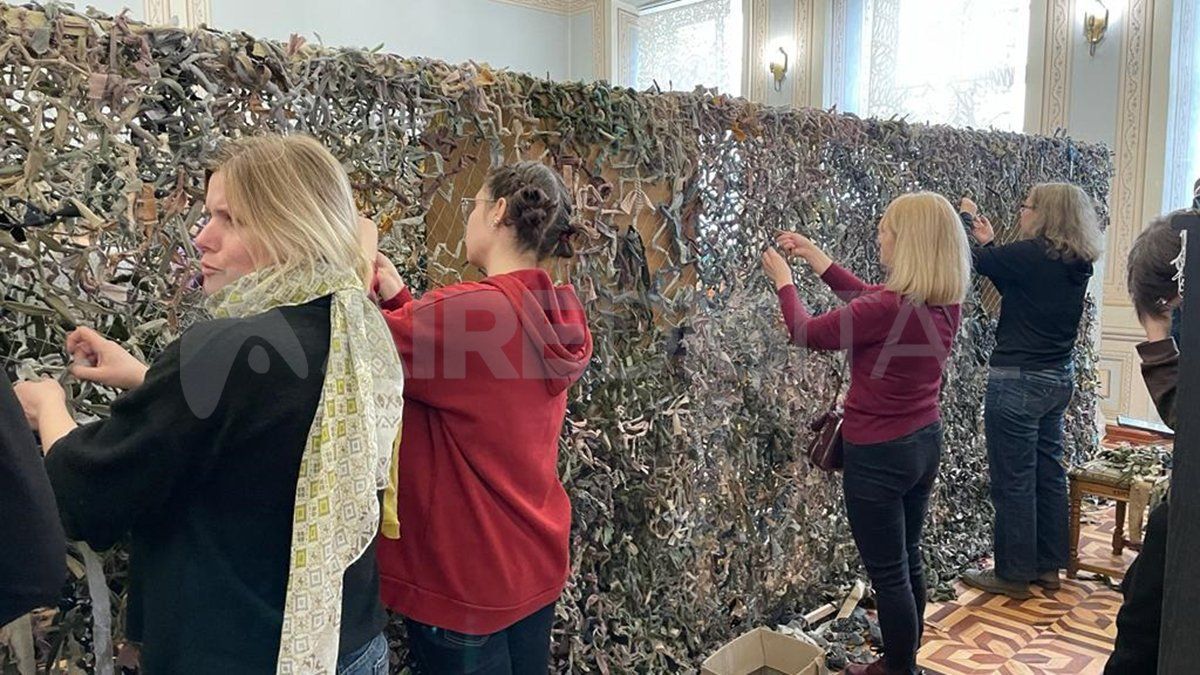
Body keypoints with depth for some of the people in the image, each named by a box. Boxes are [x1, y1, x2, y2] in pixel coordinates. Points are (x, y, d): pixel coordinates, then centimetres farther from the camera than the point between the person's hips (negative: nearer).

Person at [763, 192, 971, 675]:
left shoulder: (886, 309, -27)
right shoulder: (945, 303, -3)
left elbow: (807, 334, -13)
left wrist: (783, 279, 3)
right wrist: (815, 256, 15)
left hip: (879, 455, -9)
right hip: (924, 443, 9)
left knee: (888, 575, 9)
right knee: (908, 561, 23)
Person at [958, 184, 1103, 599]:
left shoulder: (1030, 254, -18)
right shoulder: (1076, 264, 6)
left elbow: (978, 263, -4)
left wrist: (973, 223, 13)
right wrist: (989, 242, 19)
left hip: (1018, 381, -9)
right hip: (1059, 379, 9)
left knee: (1013, 481, 2)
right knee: (1049, 473, 16)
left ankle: (1014, 575, 12)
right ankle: (1048, 566, 28)